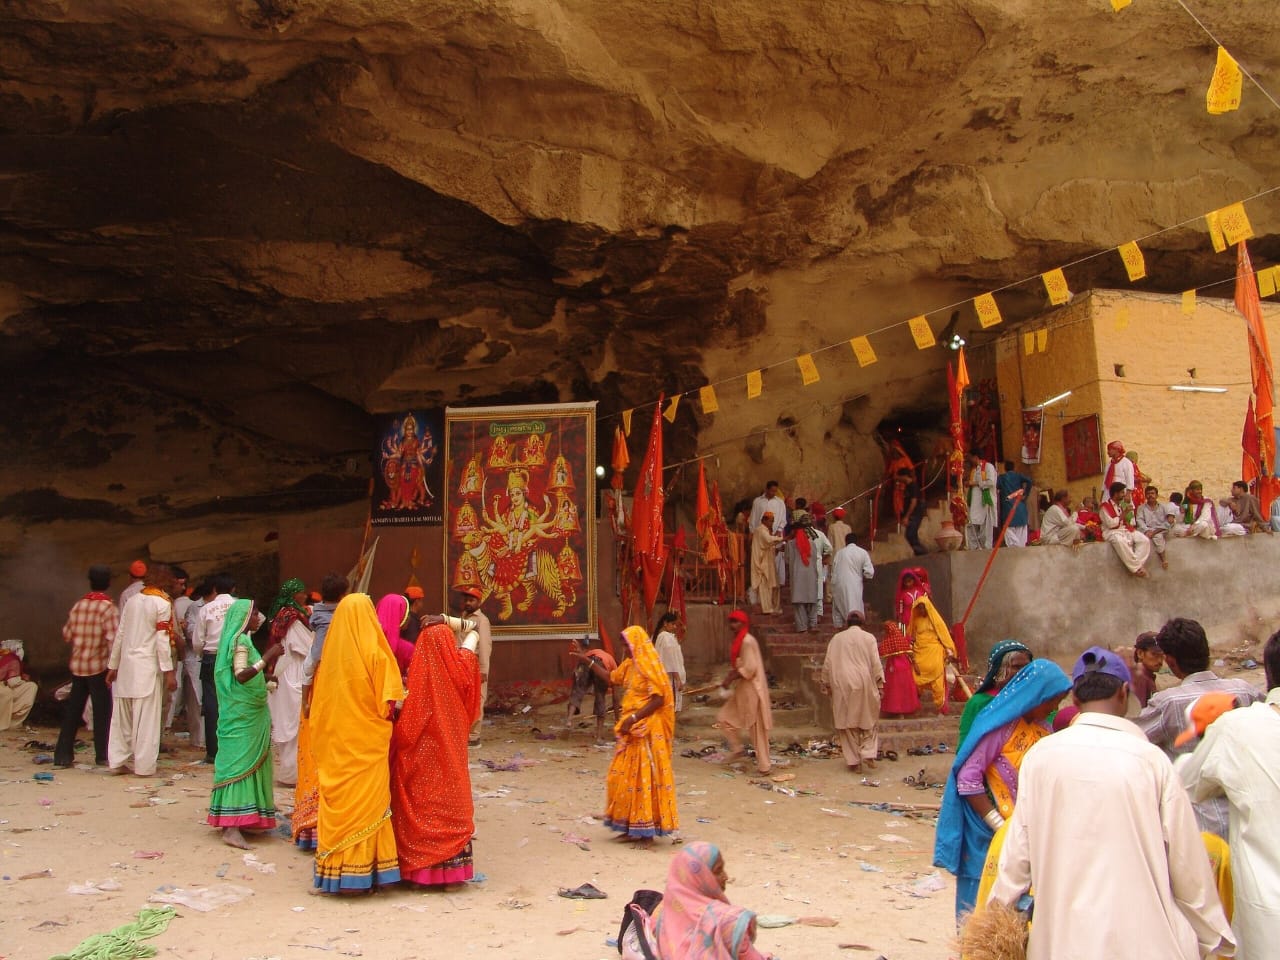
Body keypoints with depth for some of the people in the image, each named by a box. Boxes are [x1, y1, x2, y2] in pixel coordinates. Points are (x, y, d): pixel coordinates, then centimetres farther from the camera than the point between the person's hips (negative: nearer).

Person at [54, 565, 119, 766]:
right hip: (99, 666, -5)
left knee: (72, 709, 12)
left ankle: (63, 754, 15)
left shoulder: (78, 605, 4)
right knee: (102, 711, 3)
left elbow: (66, 634, 9)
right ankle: (102, 755, 6)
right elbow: (113, 639, -19)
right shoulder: (108, 608, -12)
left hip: (77, 665, 5)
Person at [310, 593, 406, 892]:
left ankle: (334, 867, 17)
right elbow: (388, 701, -11)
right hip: (367, 740, -4)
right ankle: (362, 870, 5)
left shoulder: (330, 652, 1)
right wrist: (383, 714, 9)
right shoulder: (375, 653, -12)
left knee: (336, 802, 11)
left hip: (333, 740, 4)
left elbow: (319, 700, 8)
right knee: (366, 803, 3)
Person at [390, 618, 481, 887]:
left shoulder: (418, 672, -12)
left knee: (420, 806, 8)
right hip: (450, 752, 1)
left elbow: (406, 725, -9)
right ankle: (451, 872, 12)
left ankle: (419, 871, 13)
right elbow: (473, 636, 6)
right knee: (451, 804, 9)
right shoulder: (457, 668, -10)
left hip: (421, 754, -1)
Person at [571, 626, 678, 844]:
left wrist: (634, 718, -23)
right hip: (632, 730, 9)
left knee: (644, 776, -5)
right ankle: (634, 827, 19)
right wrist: (585, 658, 23)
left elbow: (658, 699, -21)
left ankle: (647, 831, 2)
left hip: (647, 731, -9)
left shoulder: (650, 667, -15)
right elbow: (611, 678, 25)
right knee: (627, 776, 11)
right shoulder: (629, 665, 11)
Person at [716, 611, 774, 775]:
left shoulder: (747, 641, -18)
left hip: (752, 689, -10)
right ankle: (737, 749, 21)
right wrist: (730, 677, 2)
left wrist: (730, 678, -17)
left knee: (757, 728, -1)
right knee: (724, 718, 10)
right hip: (742, 689, 10)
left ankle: (765, 766, 7)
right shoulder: (739, 641, 12)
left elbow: (749, 668, -23)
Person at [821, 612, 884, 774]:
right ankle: (868, 753, -2)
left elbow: (827, 664, 5)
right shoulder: (868, 638, 1)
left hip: (842, 685, 1)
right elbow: (876, 663, -5)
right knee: (868, 719, 14)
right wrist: (880, 684, -2)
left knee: (847, 724, 8)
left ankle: (853, 762, 7)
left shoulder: (836, 638, 6)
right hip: (864, 683, -1)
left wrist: (827, 684, 13)